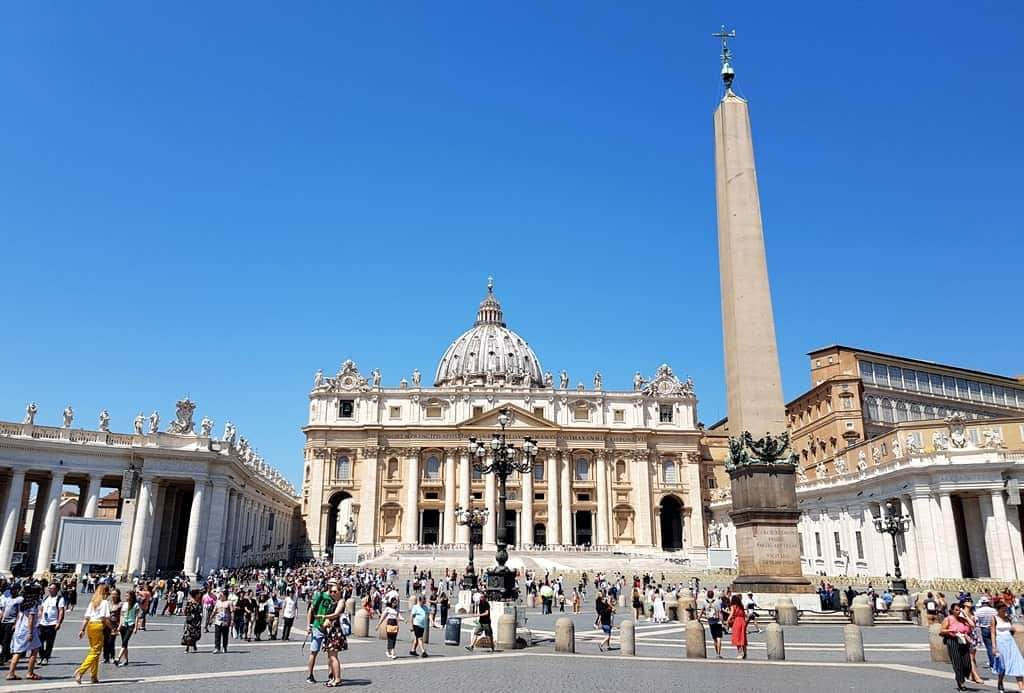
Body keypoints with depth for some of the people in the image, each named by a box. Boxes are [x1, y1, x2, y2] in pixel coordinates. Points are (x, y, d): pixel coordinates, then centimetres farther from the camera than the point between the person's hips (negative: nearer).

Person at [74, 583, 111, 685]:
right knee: (95, 652, -3)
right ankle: (80, 671, -18)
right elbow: (105, 618, -10)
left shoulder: (92, 602, 15)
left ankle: (94, 676, 15)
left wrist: (82, 630, 15)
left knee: (93, 651, 13)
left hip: (90, 626, 8)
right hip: (98, 626, -8)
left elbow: (87, 617, 12)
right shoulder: (105, 602, -4)